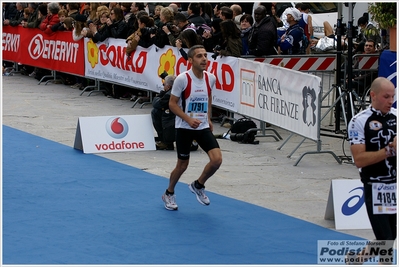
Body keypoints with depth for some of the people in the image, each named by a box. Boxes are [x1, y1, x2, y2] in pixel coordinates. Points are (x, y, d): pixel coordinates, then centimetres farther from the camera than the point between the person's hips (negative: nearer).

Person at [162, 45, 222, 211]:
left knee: (217, 159, -12)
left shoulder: (211, 78, -2)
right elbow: (172, 104, -12)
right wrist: (189, 119, -23)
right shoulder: (182, 79, -17)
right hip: (184, 128, -4)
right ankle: (169, 194, 33)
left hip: (203, 127, 4)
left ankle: (198, 186, 15)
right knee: (182, 165, 6)